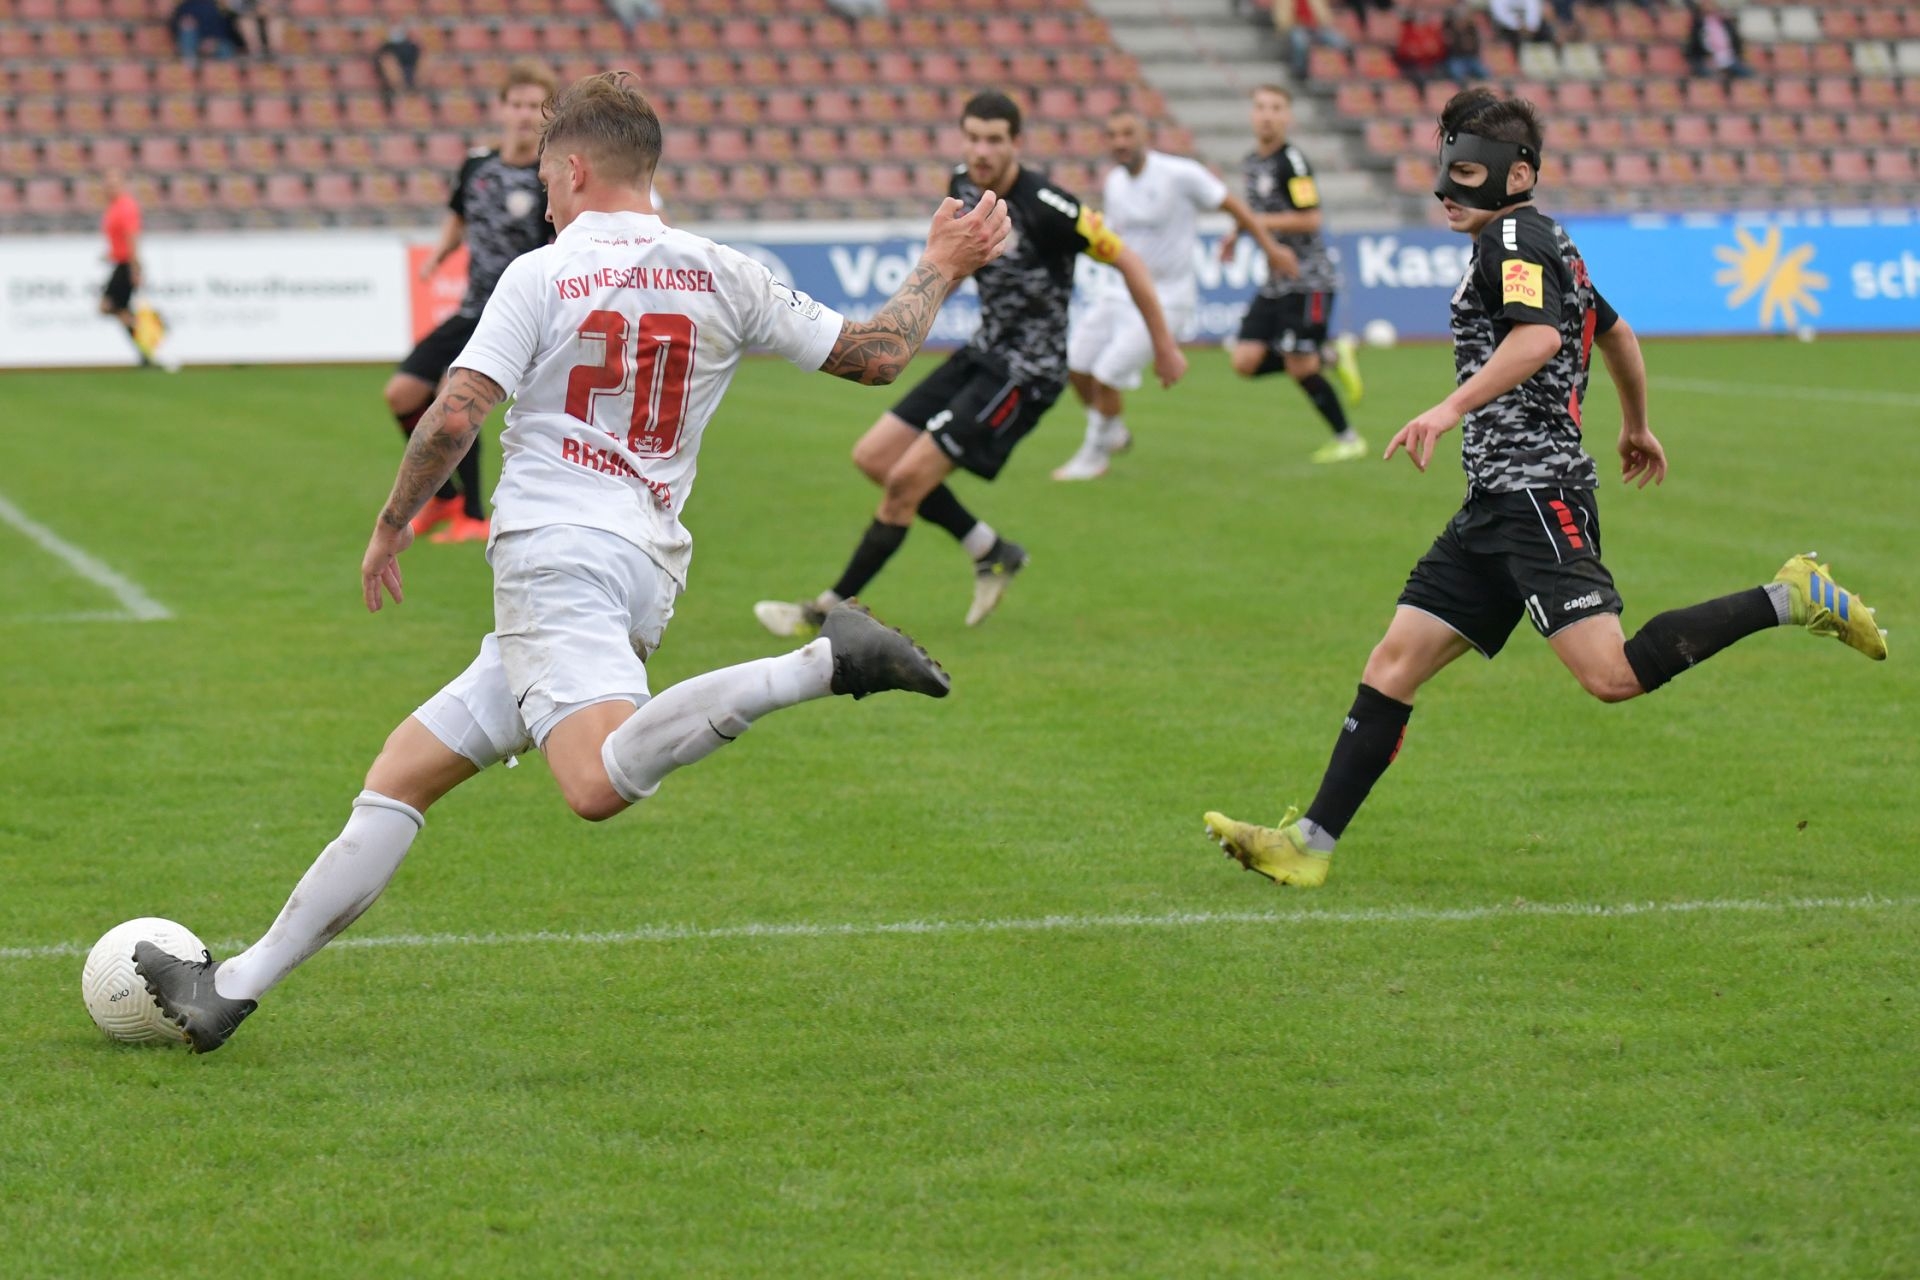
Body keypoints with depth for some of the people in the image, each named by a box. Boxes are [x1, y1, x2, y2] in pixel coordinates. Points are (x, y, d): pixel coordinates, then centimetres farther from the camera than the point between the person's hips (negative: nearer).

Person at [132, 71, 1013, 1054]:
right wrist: (941, 269, 30)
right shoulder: (723, 276, 10)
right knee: (403, 770, 11)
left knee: (601, 782, -33)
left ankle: (824, 663, -41)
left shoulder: (539, 276, -2)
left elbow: (453, 418, -9)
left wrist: (390, 528, 6)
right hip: (647, 573, 8)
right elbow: (874, 354, 14)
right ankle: (234, 987, 11)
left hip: (554, 557, -8)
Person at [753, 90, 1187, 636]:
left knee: (907, 478, -12)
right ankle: (991, 553, 19)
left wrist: (1165, 346, -8)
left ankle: (829, 611, 1)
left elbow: (1128, 261, -14)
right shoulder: (962, 186, 0)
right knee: (874, 456, 7)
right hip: (982, 352, 9)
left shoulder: (1044, 206, -22)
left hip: (1026, 371, -9)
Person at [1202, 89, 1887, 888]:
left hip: (1537, 492, -10)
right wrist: (1636, 427, 52)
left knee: (1613, 676, -20)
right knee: (1394, 663, 4)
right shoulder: (1547, 244, 23)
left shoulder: (1513, 238, -7)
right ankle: (1310, 842, 3)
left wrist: (1450, 409, -35)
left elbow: (1539, 336, -26)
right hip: (1497, 507, 10)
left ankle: (1789, 600, -6)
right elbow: (1617, 333, 37)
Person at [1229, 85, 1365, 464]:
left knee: (1299, 368, -8)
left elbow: (1310, 219, -19)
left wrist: (1254, 222, -19)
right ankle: (1333, 356, 13)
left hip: (1307, 280, -8)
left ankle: (1348, 439, 8)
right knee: (1246, 362, -3)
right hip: (1275, 283, 8)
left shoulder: (1291, 162, -14)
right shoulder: (1252, 162, 12)